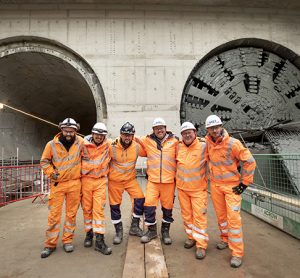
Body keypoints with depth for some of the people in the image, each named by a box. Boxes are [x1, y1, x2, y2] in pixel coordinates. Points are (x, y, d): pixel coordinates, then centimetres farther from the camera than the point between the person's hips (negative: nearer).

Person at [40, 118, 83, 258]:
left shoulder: (80, 142, -1)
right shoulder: (52, 144, -4)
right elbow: (44, 161, 7)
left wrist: (82, 171, 6)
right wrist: (51, 172, -5)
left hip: (74, 183, 1)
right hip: (57, 184, 0)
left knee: (71, 213, 9)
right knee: (54, 214, 4)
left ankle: (67, 240, 25)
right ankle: (50, 244, 19)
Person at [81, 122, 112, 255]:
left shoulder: (108, 145, -2)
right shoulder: (84, 145, -5)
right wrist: (80, 172, 7)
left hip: (101, 181, 0)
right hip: (86, 180, 1)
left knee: (99, 209, -3)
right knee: (87, 208, 12)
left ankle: (99, 240, 4)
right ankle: (89, 233, 31)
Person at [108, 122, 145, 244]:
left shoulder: (136, 147, -10)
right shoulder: (112, 147, -17)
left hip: (131, 179, 2)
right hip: (115, 180, -2)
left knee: (140, 199, -7)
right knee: (114, 205, 6)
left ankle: (134, 227, 15)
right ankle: (119, 231, 27)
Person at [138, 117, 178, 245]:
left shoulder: (174, 141, 3)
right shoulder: (147, 140, 4)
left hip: (169, 180, 0)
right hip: (153, 180, 0)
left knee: (167, 206, 11)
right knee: (149, 204, -1)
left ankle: (165, 231, 35)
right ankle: (152, 230, 24)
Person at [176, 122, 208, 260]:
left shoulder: (204, 146, -13)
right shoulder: (178, 147, -1)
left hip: (198, 188, -4)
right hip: (182, 187, 4)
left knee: (199, 216, -1)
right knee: (186, 215, 15)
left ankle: (201, 245, 12)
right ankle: (191, 237, 35)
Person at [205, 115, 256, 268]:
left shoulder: (233, 143, -20)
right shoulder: (208, 142, -3)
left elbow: (249, 161, -14)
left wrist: (244, 182, -12)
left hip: (232, 185, -5)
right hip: (215, 185, 5)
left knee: (233, 218, -4)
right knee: (221, 215, 17)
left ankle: (237, 253, 10)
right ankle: (225, 238, 40)